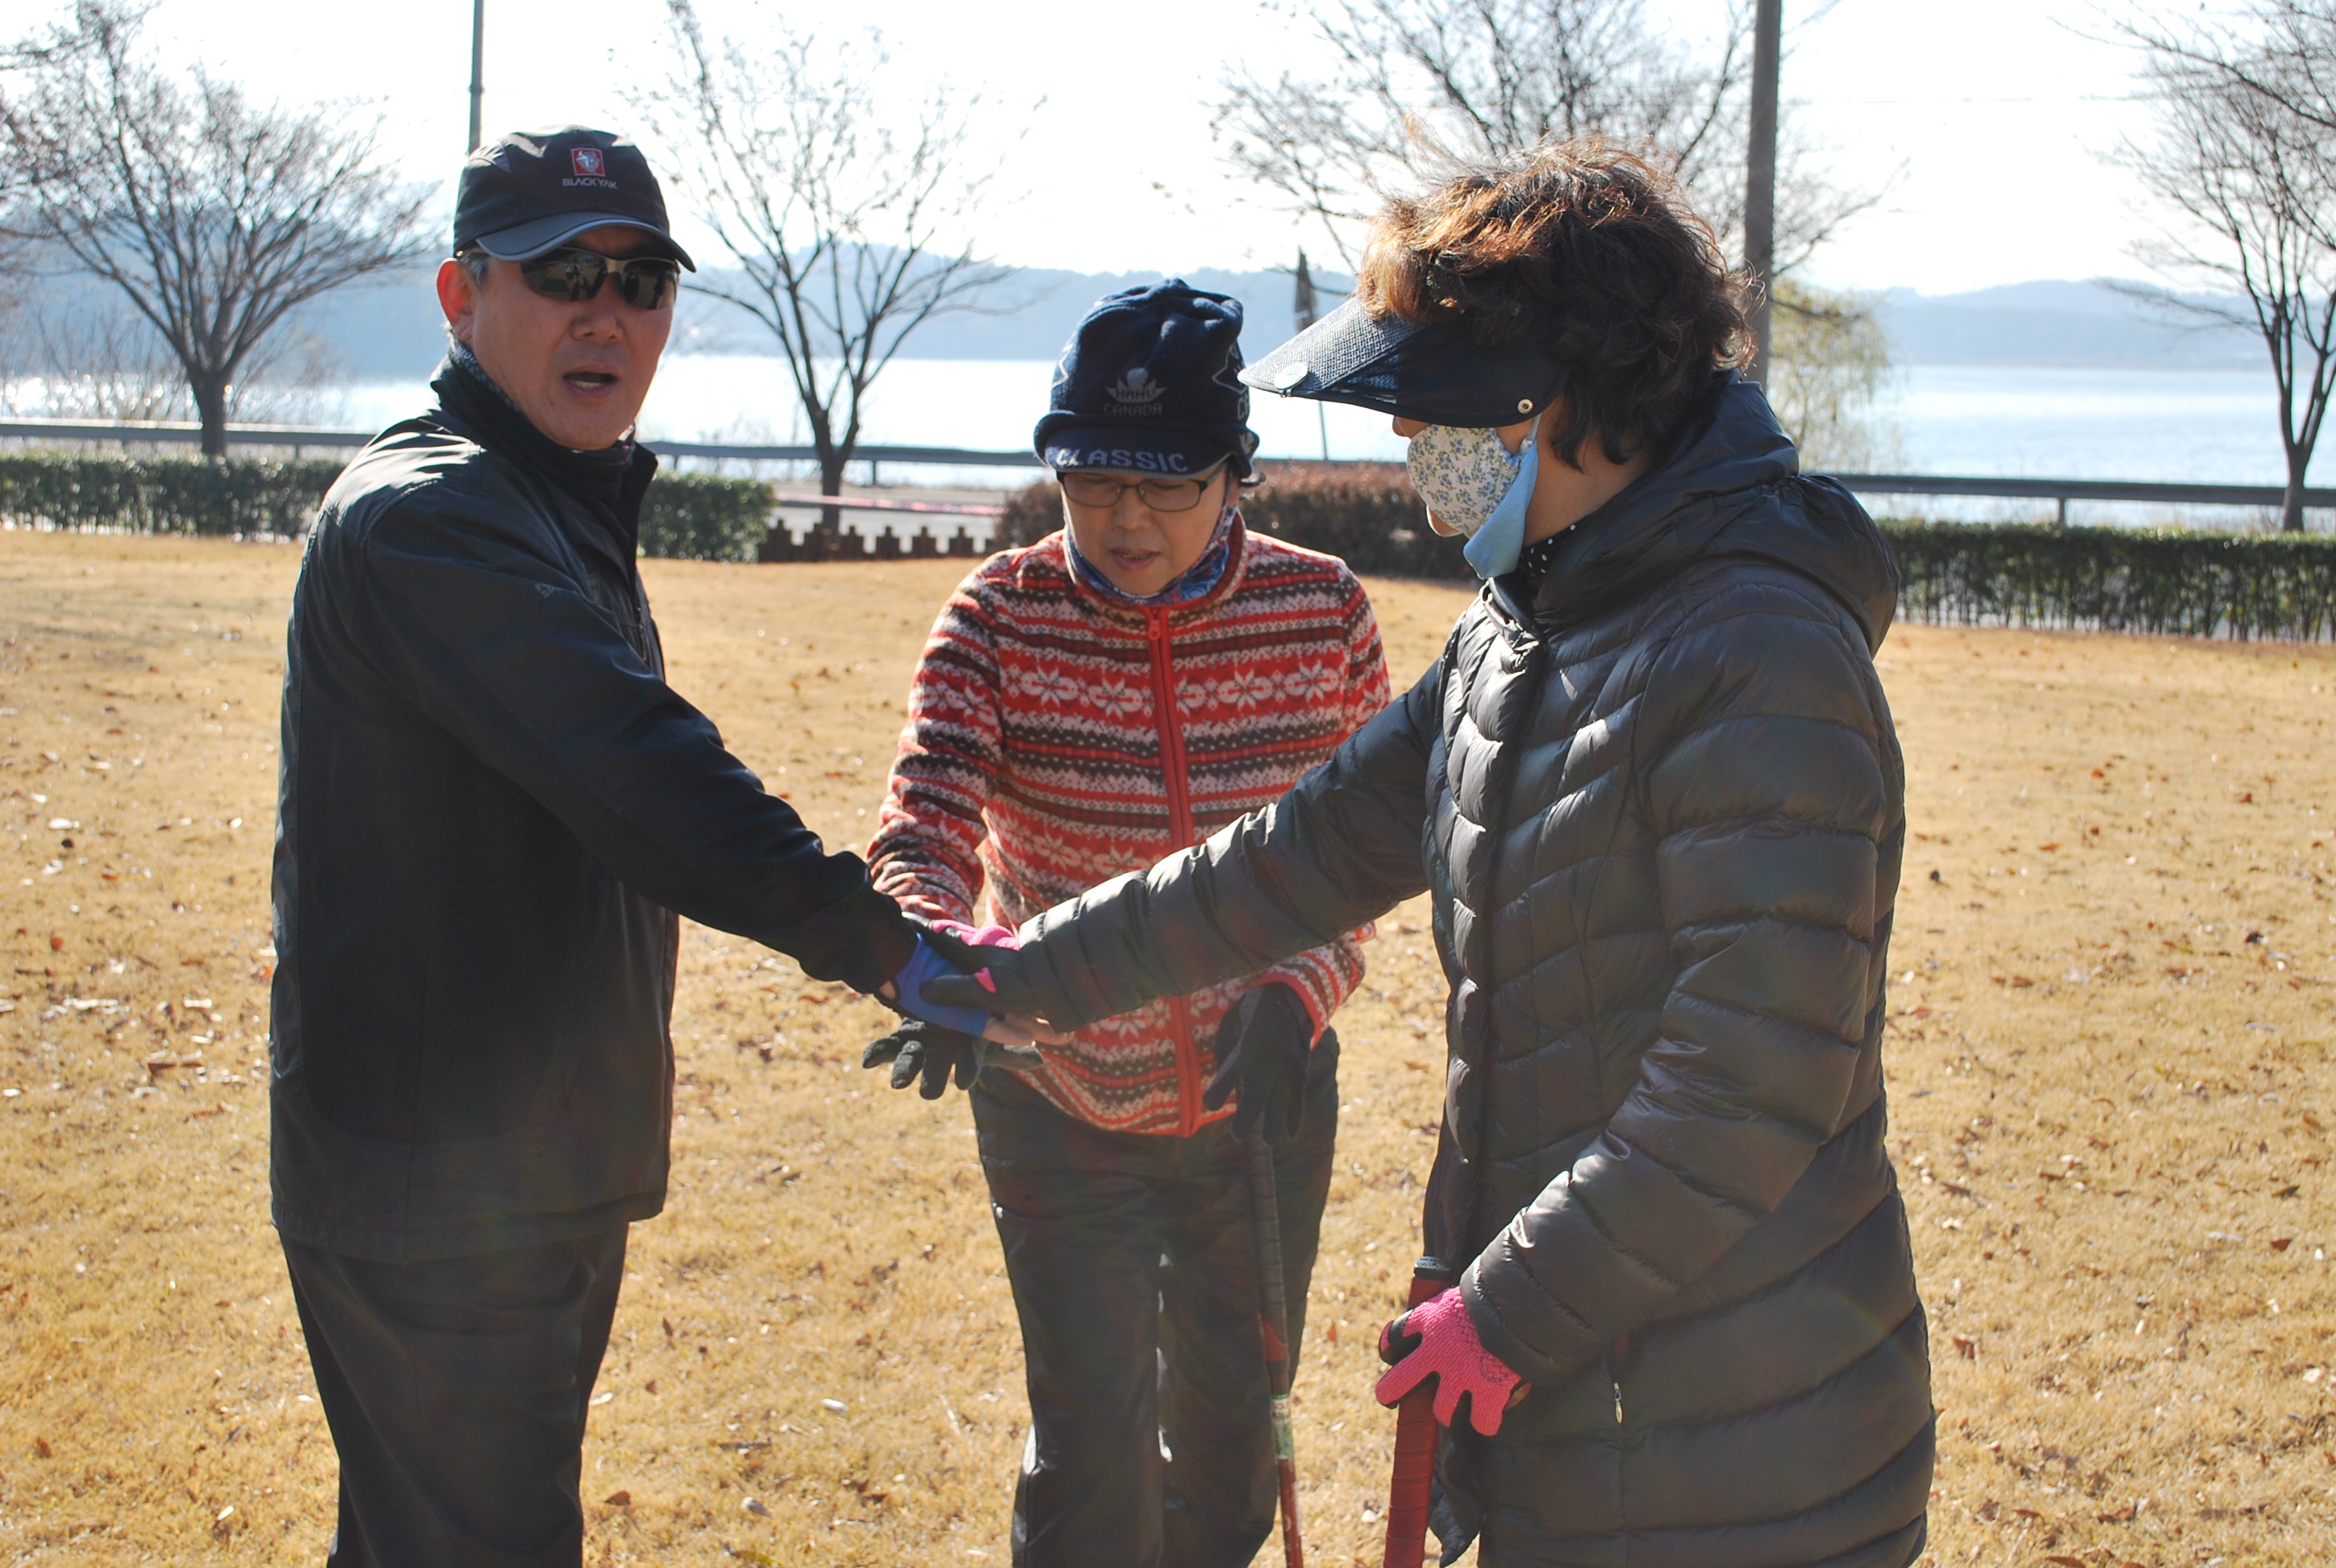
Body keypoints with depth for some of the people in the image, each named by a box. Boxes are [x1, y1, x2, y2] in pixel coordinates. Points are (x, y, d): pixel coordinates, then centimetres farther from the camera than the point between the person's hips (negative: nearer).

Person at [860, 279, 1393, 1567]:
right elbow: (922, 827, -24)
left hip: (1263, 1095, 2)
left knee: (1232, 1421, 17)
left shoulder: (1322, 610, -10)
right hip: (1061, 1106, -2)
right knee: (1094, 1446, -2)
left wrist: (1300, 989, -21)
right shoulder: (1000, 615, -14)